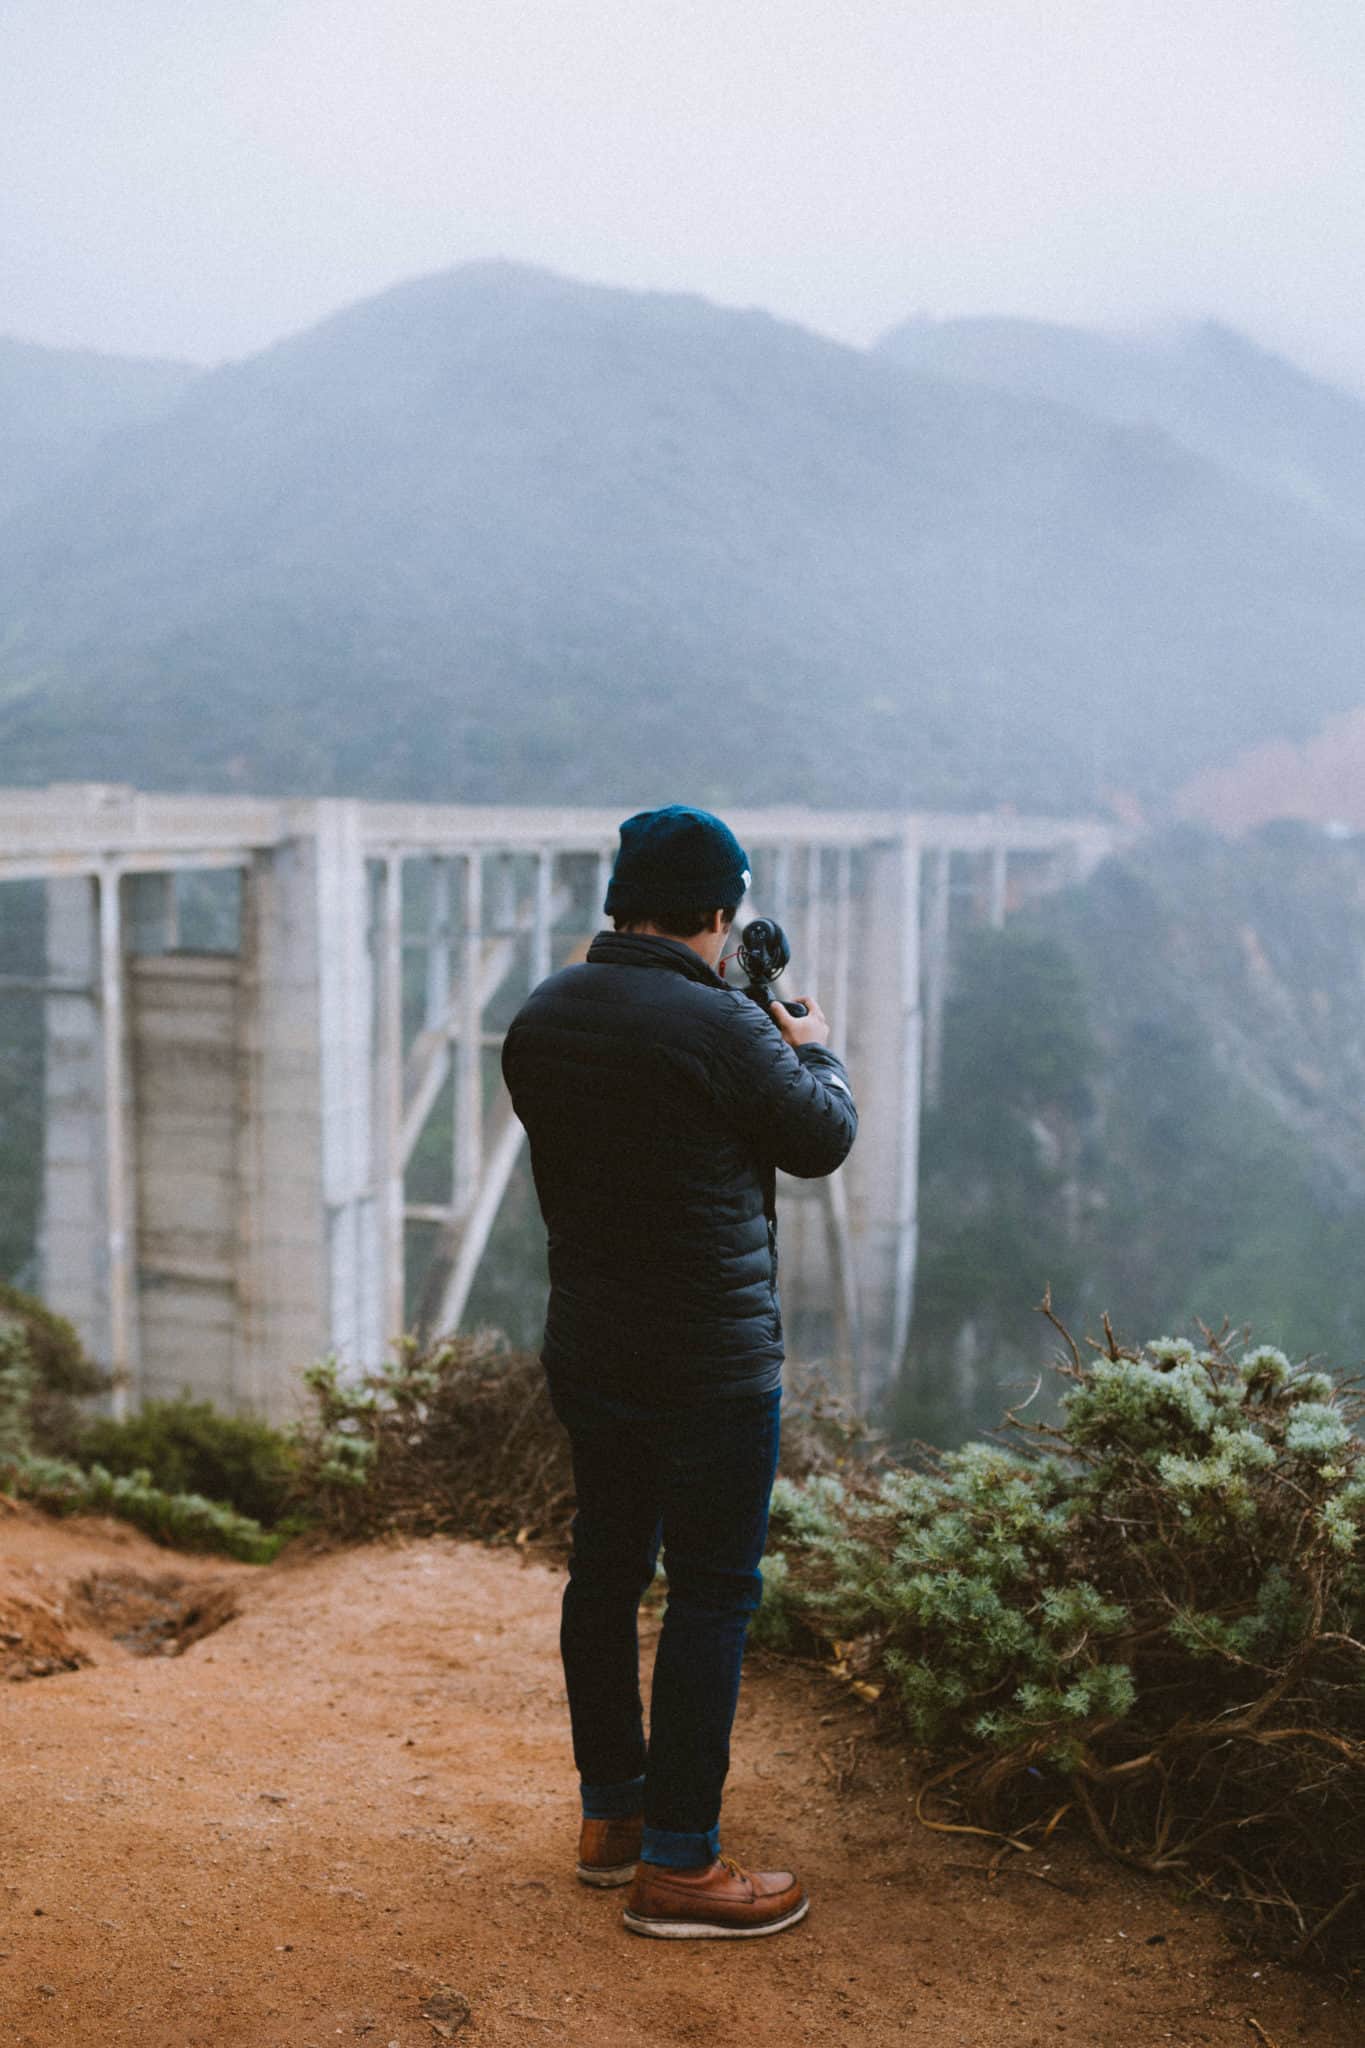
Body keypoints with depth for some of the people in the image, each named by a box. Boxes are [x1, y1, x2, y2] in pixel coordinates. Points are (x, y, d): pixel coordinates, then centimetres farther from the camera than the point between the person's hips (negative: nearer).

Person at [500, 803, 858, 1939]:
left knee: (608, 1565, 18)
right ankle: (677, 1864, 10)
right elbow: (824, 1139, -6)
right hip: (711, 1359, -8)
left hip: (584, 1346, 8)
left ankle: (610, 1813, 32)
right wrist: (814, 1048, 14)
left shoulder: (539, 1018, 2)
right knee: (714, 1593, 3)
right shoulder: (719, 1025, -20)